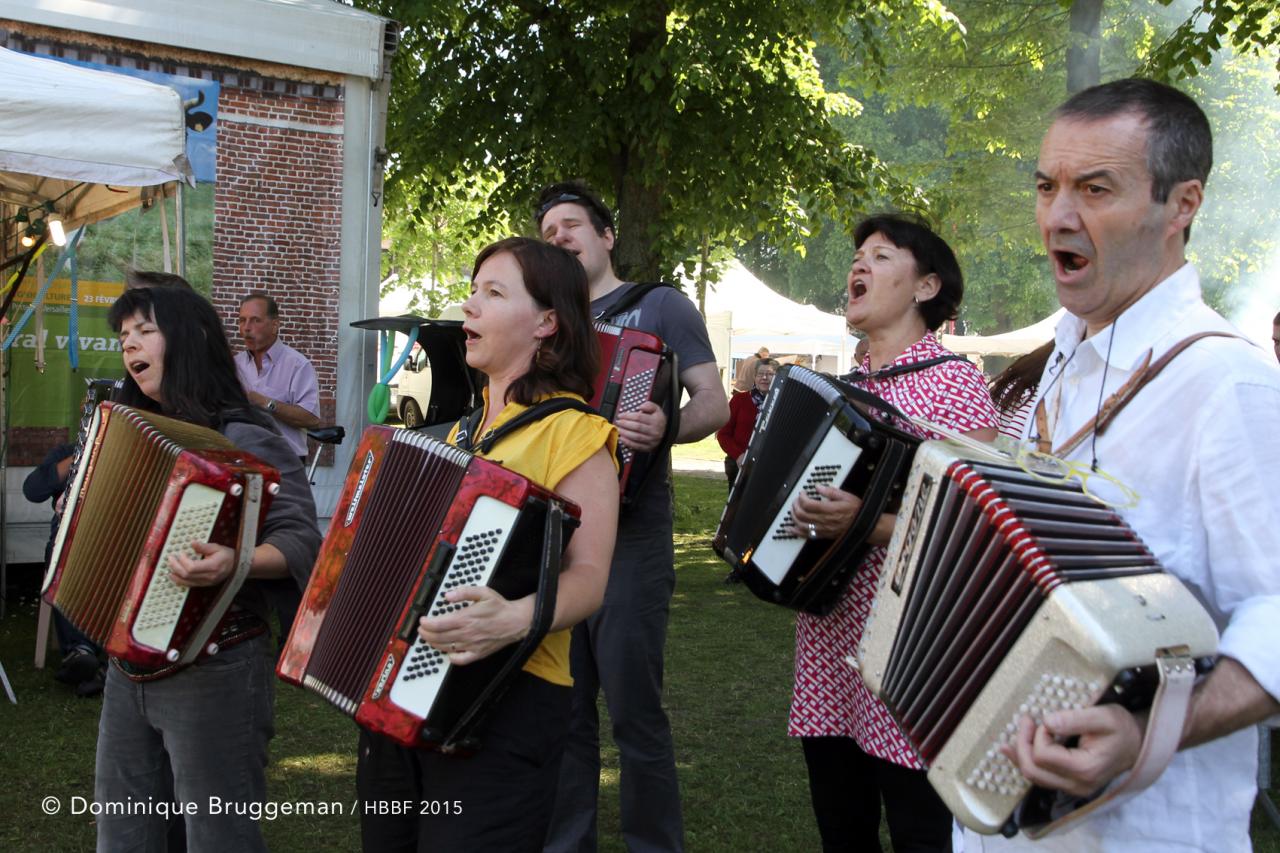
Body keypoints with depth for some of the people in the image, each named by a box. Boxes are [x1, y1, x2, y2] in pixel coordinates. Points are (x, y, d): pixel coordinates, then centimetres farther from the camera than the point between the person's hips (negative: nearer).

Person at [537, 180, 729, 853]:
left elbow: (713, 404, -6)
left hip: (629, 532, -5)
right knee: (562, 704, 11)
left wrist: (665, 428, -26)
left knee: (632, 707, -3)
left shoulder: (659, 305, 2)